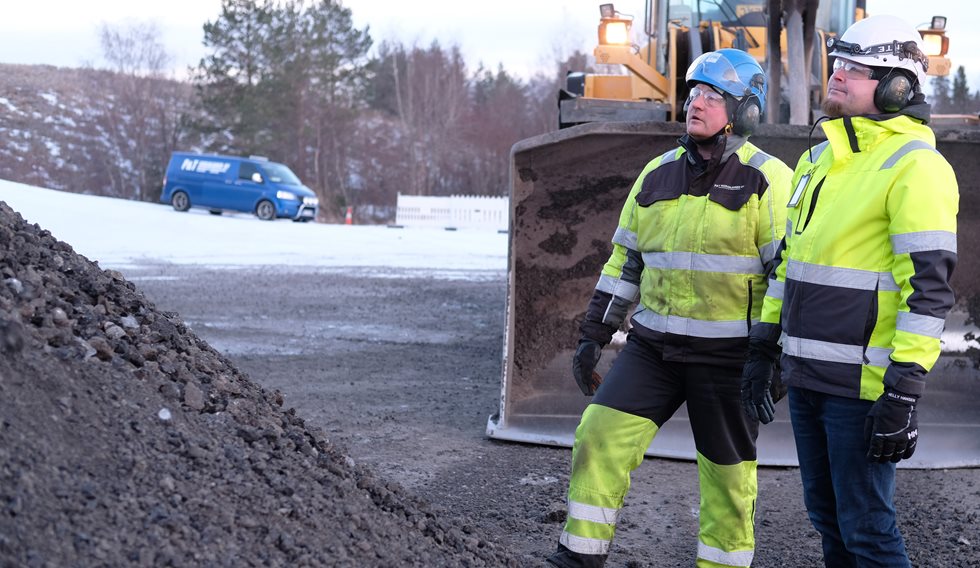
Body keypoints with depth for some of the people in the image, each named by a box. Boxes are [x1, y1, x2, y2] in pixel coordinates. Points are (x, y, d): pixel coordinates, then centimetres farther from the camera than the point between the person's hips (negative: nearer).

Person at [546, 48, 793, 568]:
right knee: (601, 434, -5)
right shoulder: (657, 175, 9)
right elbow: (624, 261, 15)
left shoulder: (766, 180, -8)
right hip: (653, 346, 5)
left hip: (729, 351, -5)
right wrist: (592, 336, 11)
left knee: (727, 473, 4)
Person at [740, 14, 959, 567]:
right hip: (807, 376, 8)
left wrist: (904, 393, -22)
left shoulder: (915, 166, -13)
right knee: (827, 514, 16)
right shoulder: (818, 160, 14)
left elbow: (930, 287, -18)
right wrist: (764, 349, 19)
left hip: (862, 384, -8)